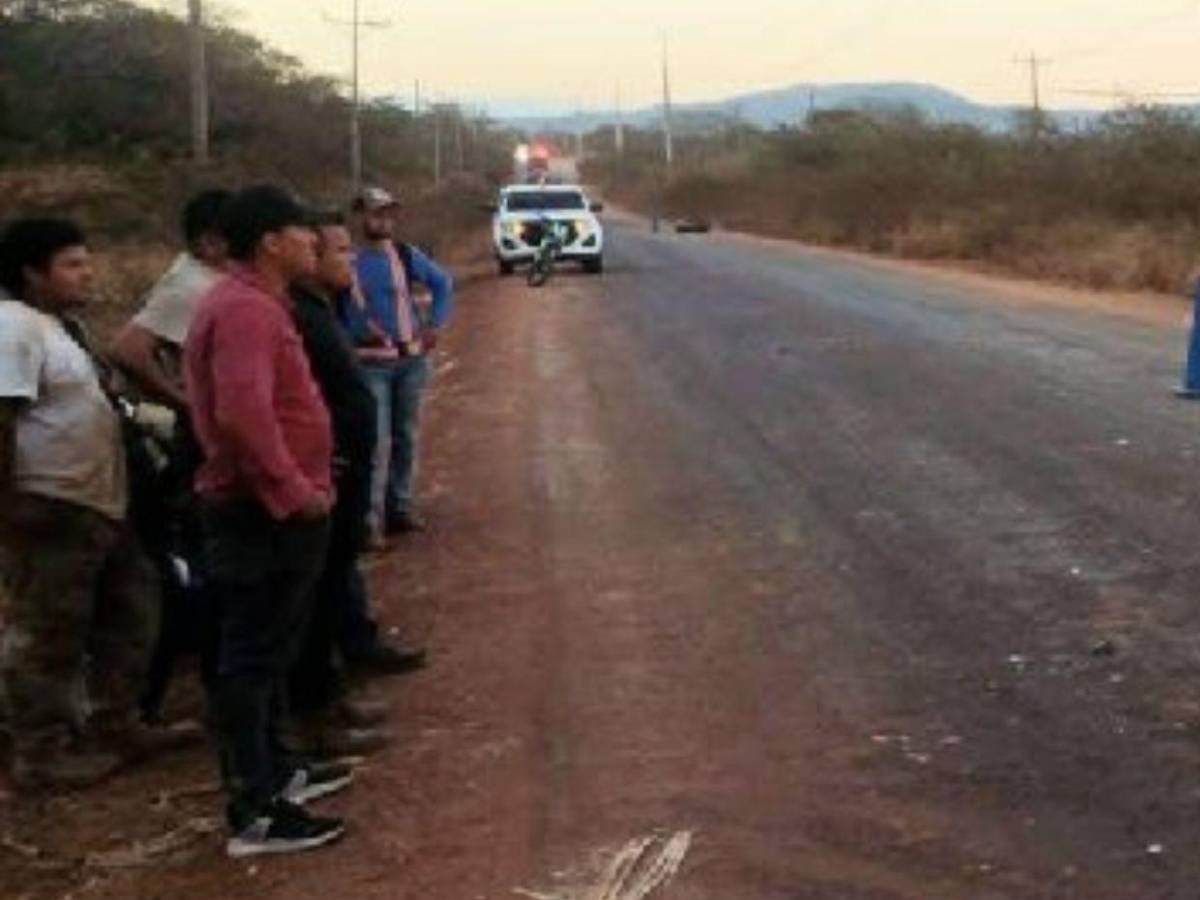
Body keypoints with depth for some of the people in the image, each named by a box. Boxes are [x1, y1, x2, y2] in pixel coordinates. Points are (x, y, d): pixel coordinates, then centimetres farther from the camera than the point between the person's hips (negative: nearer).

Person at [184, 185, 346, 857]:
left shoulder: (258, 303, 14)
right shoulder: (246, 310, -20)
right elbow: (243, 415, -33)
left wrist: (305, 483, 21)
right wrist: (294, 492, -24)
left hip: (275, 511, 11)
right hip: (264, 515, -11)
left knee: (270, 651, 20)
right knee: (252, 657, -6)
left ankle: (275, 771, 33)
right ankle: (255, 814, -1)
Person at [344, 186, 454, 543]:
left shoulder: (406, 255, 3)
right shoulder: (348, 260, -7)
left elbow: (443, 282, 16)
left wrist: (434, 325, 8)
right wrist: (358, 330, -15)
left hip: (411, 359, 4)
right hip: (371, 362, -4)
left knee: (406, 437, 12)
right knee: (377, 442, -9)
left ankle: (400, 507, 25)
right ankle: (370, 519, -6)